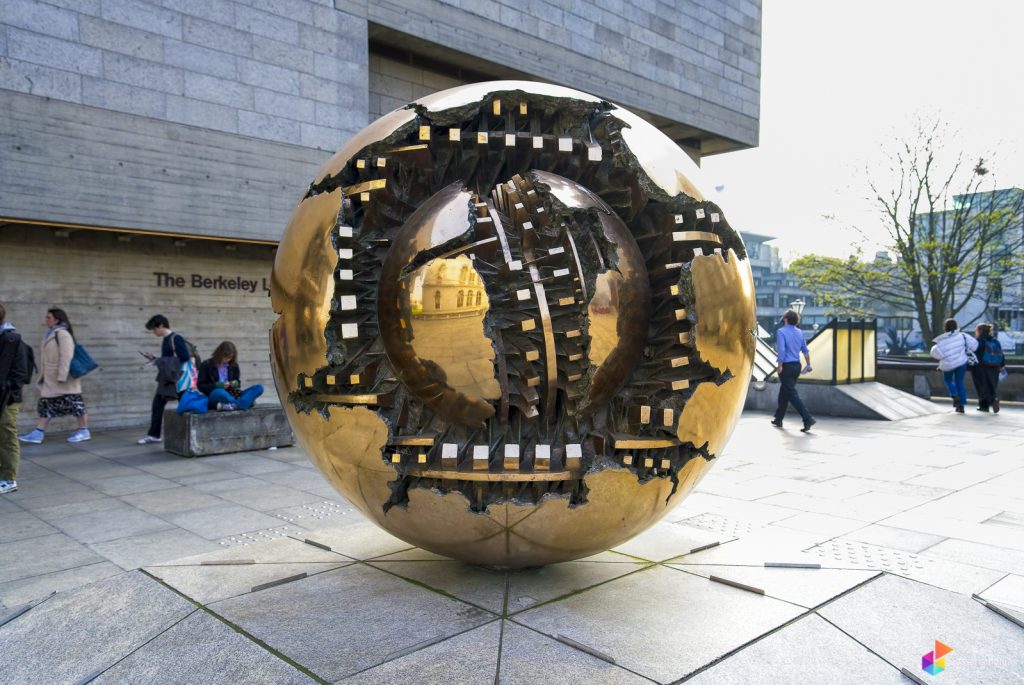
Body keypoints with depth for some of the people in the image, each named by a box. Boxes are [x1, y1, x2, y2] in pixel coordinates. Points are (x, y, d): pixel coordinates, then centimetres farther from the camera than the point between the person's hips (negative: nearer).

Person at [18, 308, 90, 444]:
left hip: (63, 378, -10)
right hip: (51, 378, 10)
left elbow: (66, 356, -23)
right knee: (46, 403, 7)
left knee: (74, 402, -2)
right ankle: (38, 433, 8)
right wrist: (44, 375, 20)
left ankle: (84, 431, 7)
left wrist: (62, 376, -25)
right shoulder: (51, 334, 14)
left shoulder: (63, 334, -16)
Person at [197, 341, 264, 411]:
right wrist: (218, 385, -15)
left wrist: (236, 384, -4)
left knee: (259, 388, -17)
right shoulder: (207, 365, 2)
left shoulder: (233, 365, 14)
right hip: (214, 396, -5)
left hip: (232, 396, 5)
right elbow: (201, 386, -1)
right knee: (218, 392, -43)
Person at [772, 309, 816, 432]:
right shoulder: (799, 332, 9)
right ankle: (778, 419, 27)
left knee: (792, 395, -7)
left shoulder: (781, 332, -12)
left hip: (786, 366, -8)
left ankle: (808, 418, -17)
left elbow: (781, 350, -20)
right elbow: (805, 350, 13)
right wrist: (808, 364, 21)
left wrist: (780, 366, -15)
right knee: (784, 393, 19)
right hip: (797, 366, 8)